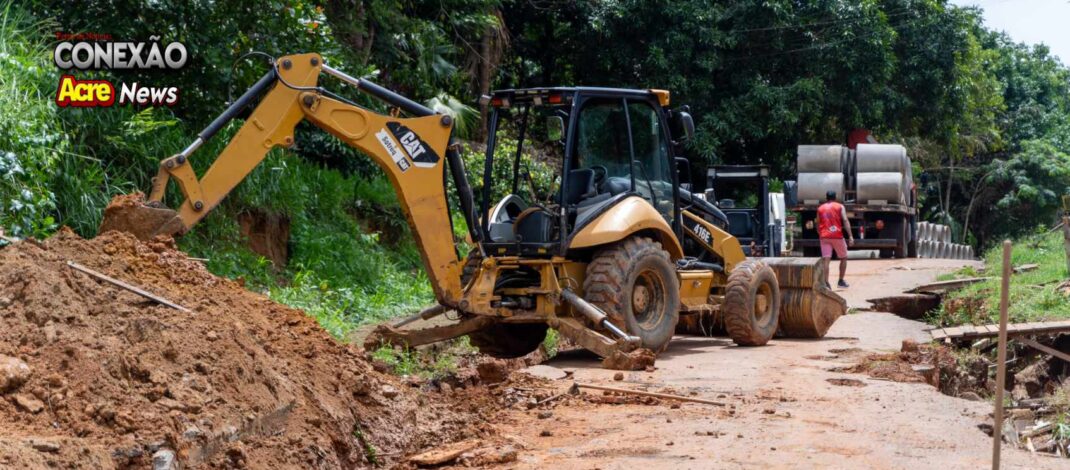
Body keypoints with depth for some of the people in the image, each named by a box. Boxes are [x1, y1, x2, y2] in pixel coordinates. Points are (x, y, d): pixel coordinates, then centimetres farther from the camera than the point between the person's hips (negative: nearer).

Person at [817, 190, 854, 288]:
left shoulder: (820, 209, 13)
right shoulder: (840, 207, 5)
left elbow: (818, 224, 14)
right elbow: (845, 221, -7)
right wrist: (850, 236, -12)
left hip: (824, 237, 2)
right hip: (837, 236, -2)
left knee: (826, 260, -5)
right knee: (843, 258, 16)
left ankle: (826, 283, -16)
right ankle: (841, 281, 17)